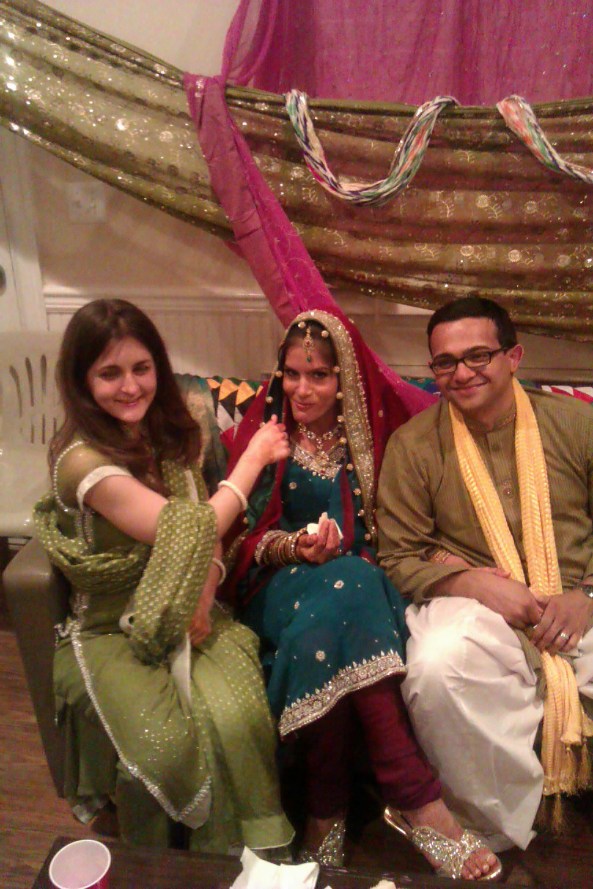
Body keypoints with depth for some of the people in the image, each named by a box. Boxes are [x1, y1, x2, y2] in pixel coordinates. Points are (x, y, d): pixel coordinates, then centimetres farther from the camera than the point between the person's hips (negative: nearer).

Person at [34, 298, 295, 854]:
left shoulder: (171, 433, 4)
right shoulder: (82, 459, -18)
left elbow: (206, 535, 8)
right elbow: (192, 530, -21)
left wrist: (203, 595, -13)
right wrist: (254, 456, -9)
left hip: (185, 614, 5)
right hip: (109, 632, -4)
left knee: (237, 717, -24)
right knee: (166, 746, -27)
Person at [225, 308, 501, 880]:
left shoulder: (371, 436, 9)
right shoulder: (264, 434, 5)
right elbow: (247, 534, 2)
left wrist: (339, 548, -9)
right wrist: (296, 547, -16)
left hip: (360, 579, 2)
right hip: (280, 584, -1)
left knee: (326, 629, -34)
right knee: (345, 591, -34)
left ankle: (328, 811, -23)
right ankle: (416, 798, -29)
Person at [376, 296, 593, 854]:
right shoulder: (412, 443, 3)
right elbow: (398, 557, 3)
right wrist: (474, 581, -14)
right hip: (473, 601, -1)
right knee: (435, 669, -33)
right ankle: (504, 832, -6)